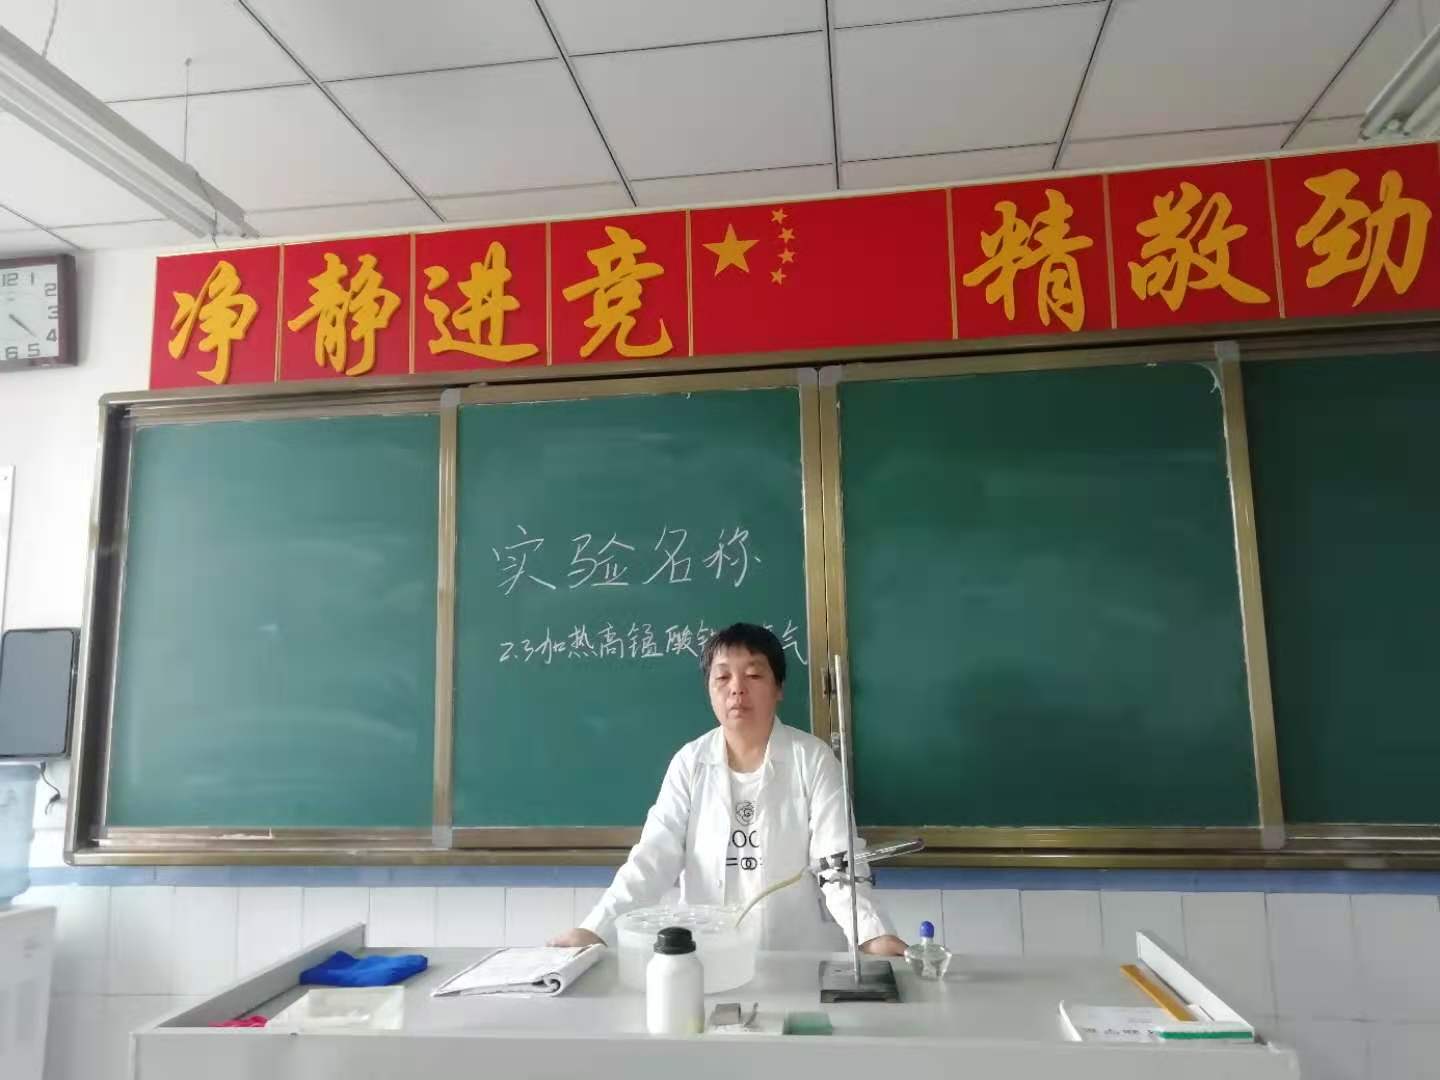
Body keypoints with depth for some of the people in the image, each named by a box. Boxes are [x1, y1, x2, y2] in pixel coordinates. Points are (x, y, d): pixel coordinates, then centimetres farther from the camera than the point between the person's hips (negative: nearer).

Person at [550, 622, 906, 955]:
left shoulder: (812, 759, -3)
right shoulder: (690, 762, 2)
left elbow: (836, 860, -7)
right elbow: (654, 857, -2)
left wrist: (872, 934, -23)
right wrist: (595, 928, -14)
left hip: (796, 954, -2)